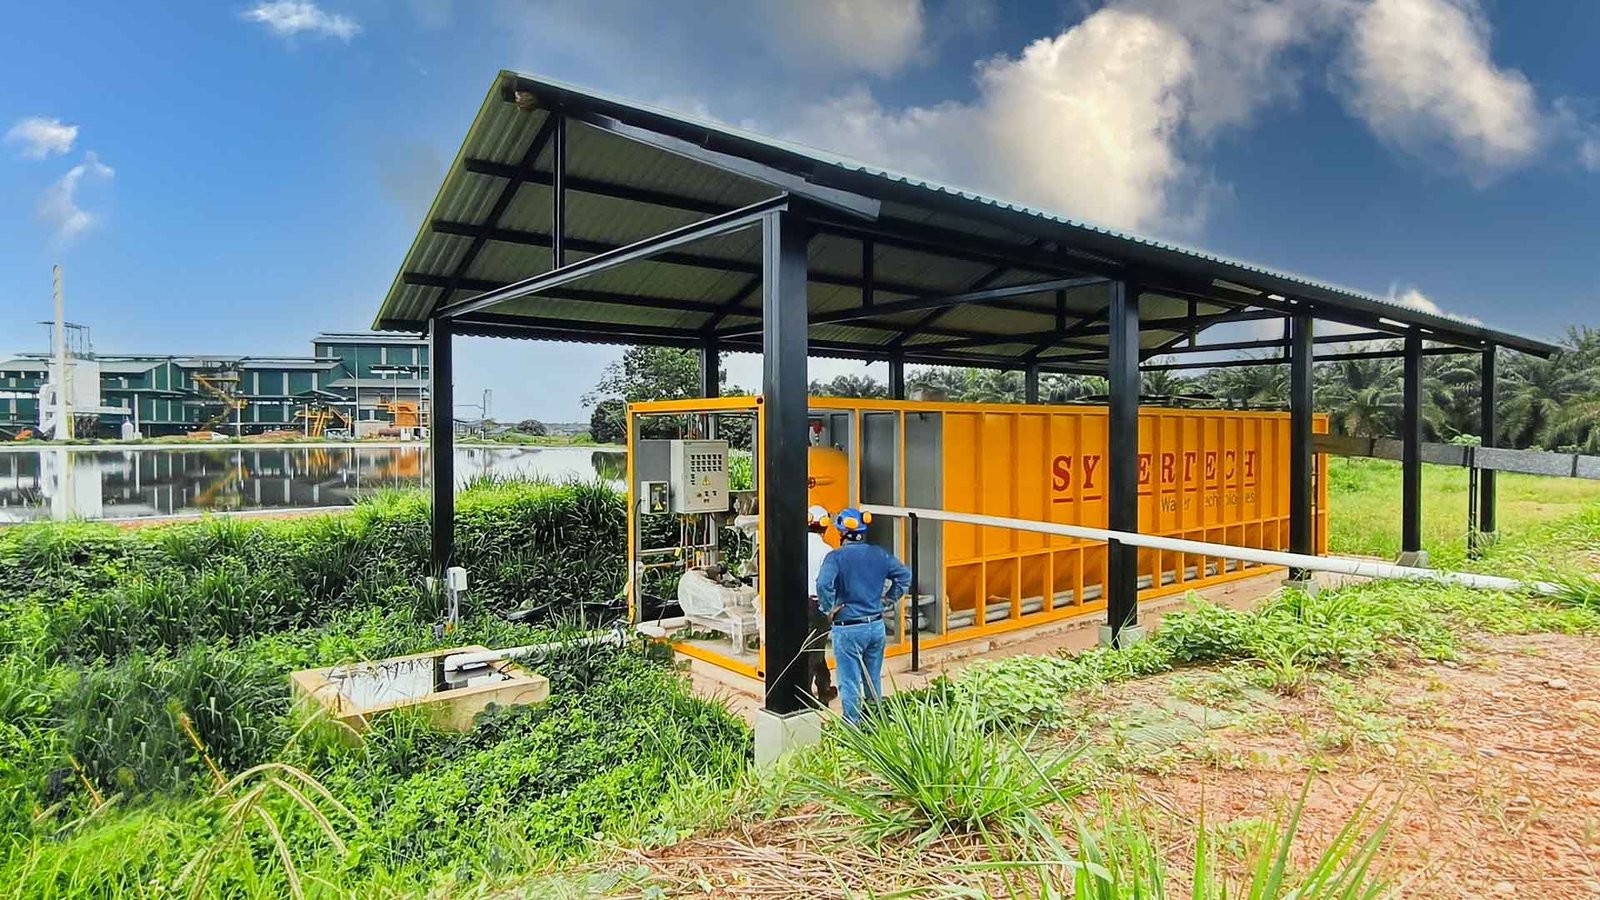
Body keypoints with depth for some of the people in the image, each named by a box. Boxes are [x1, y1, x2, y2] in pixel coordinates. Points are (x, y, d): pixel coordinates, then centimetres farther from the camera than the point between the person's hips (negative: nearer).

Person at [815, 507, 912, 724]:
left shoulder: (836, 557, -14)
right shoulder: (879, 554, 3)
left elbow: (823, 585, -29)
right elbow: (905, 575, 10)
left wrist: (829, 610, -14)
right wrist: (889, 599, 14)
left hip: (847, 629, -6)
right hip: (877, 625, 6)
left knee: (849, 684, 4)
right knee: (874, 680, 20)